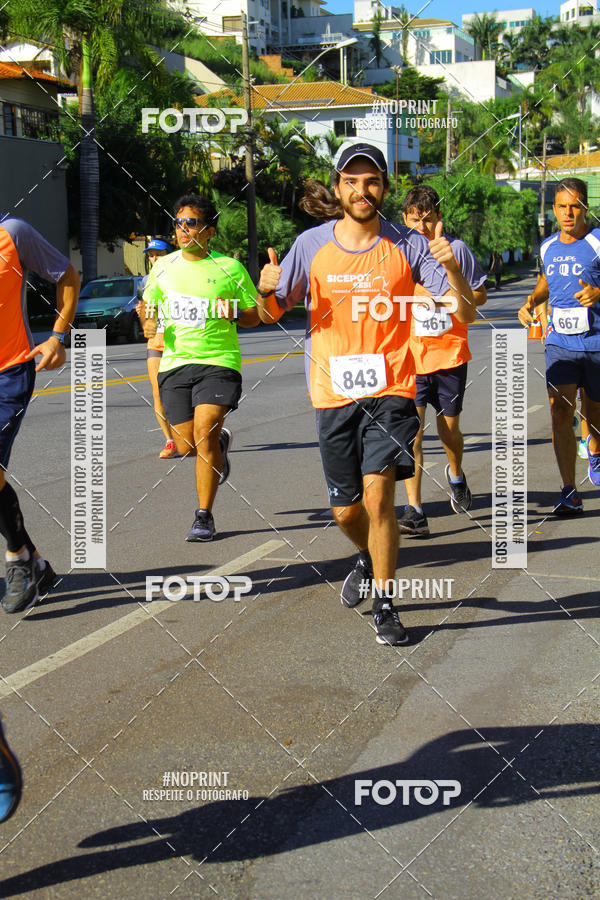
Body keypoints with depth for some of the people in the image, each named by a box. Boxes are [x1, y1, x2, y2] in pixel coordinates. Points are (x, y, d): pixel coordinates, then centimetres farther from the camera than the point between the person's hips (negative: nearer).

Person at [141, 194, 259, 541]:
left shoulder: (230, 268, 1)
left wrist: (234, 313, -14)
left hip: (219, 361, -4)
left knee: (204, 435, -18)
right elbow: (150, 310, 20)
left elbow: (254, 316, 7)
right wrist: (150, 325, -3)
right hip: (175, 362, 4)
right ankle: (219, 446, 41)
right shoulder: (163, 267, 9)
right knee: (187, 446, 4)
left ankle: (205, 516, -7)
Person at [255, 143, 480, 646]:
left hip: (390, 391, -2)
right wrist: (266, 291, -14)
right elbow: (272, 313, 9)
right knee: (346, 510, 10)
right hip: (333, 393, 2)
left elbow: (462, 310, -4)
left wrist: (453, 270, -24)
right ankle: (369, 561, 44)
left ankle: (385, 606, -1)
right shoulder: (311, 245, 1)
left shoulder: (407, 246, -2)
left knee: (377, 494, -16)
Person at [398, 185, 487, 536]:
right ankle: (415, 511, -11)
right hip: (409, 356, 0)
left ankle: (456, 474, 45)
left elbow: (480, 296, 6)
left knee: (449, 427, 11)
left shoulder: (456, 249, 0)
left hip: (451, 353, 0)